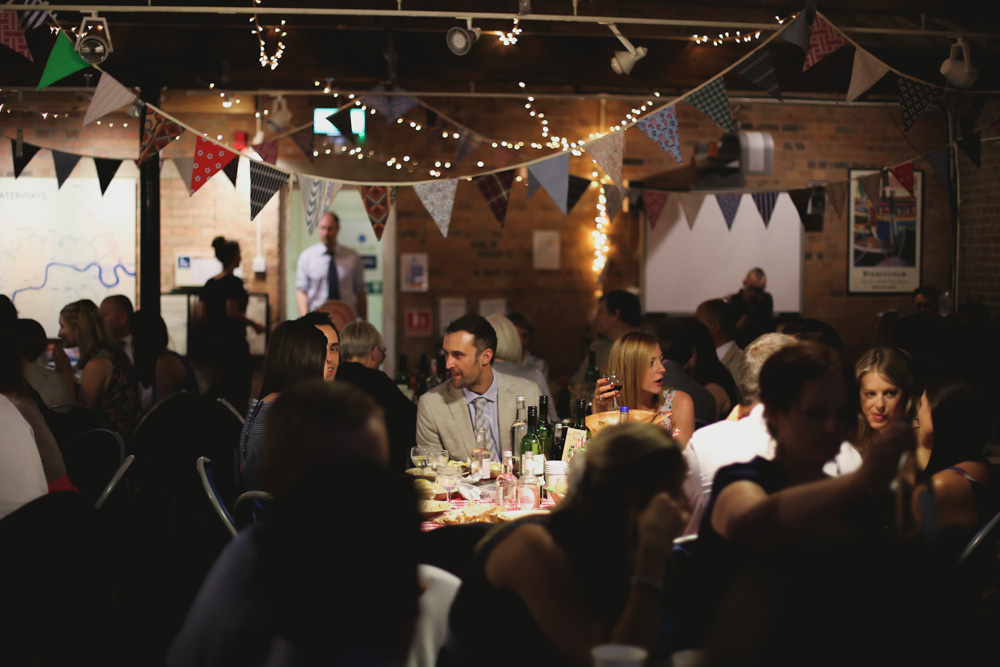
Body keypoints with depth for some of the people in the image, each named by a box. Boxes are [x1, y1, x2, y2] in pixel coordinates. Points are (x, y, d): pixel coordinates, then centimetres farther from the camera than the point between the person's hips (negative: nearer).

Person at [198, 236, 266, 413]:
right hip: (232, 342, -8)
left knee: (225, 383, 20)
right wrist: (254, 324, -9)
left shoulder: (210, 283, 9)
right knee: (240, 391, 1)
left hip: (212, 343, 8)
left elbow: (201, 314, 8)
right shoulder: (234, 282, -12)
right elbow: (232, 312, -21)